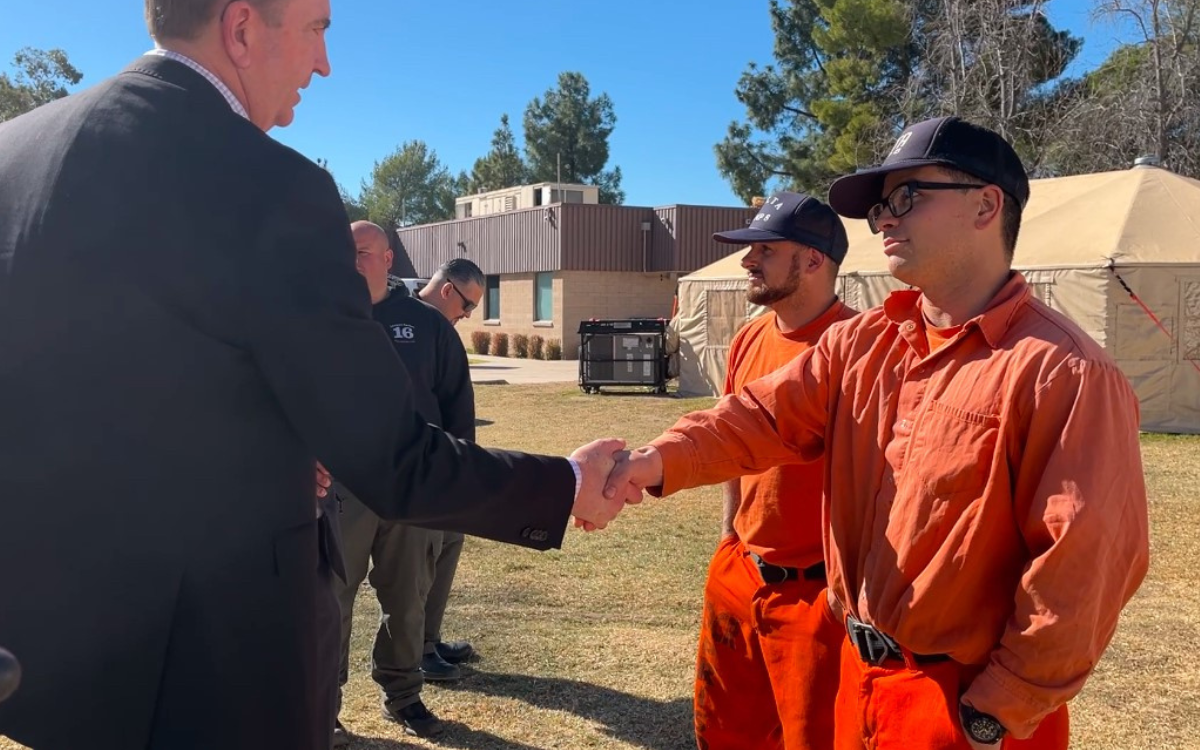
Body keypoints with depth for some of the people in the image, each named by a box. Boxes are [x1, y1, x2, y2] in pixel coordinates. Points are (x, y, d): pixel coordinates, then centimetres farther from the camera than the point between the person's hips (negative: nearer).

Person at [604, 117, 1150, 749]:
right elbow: (763, 416, -5)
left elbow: (1084, 561, -21)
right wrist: (662, 460, -24)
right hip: (859, 675, 7)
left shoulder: (1060, 372, -19)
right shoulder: (858, 345, 4)